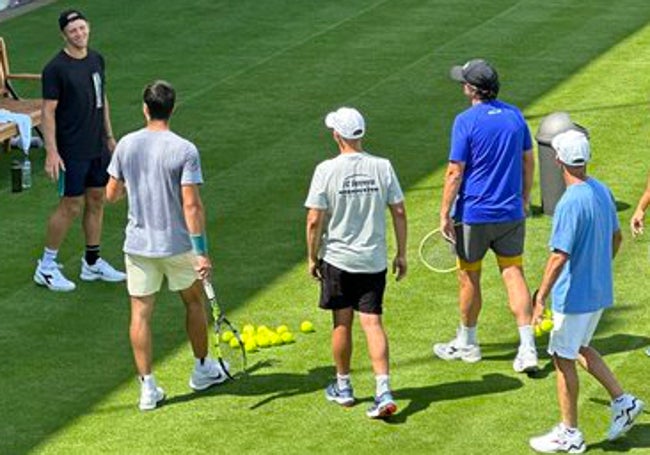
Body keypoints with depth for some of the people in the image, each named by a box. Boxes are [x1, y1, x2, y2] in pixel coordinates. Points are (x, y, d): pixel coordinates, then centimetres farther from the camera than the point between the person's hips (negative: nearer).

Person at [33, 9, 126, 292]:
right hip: (72, 151, -7)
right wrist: (51, 152, -20)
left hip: (98, 147, 7)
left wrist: (109, 136, 18)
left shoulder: (96, 60, 7)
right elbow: (48, 111, -15)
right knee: (71, 207, -3)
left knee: (96, 200, 13)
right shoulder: (56, 68, -15)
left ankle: (92, 263, 25)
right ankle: (46, 267, 10)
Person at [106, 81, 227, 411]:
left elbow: (111, 195, 4)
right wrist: (202, 252, -14)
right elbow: (191, 205, -18)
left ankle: (147, 387, 4)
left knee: (141, 313, 6)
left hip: (138, 244, 2)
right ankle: (202, 370, 33)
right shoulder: (184, 150, -14)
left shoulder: (126, 145, -4)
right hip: (177, 244, -2)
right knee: (194, 302, 20)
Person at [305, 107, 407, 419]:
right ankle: (384, 391, -10)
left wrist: (312, 257, 3)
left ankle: (343, 387, 25)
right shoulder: (382, 167, -4)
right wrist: (401, 254, 10)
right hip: (374, 261, 2)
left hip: (337, 259, -2)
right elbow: (399, 212, 0)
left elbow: (314, 220, -10)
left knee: (342, 324, 12)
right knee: (372, 323, 1)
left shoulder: (326, 171, -12)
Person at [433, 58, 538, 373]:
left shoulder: (466, 122, -14)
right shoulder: (514, 116, 3)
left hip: (474, 214, -4)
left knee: (469, 277, 11)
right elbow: (528, 161, 10)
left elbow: (455, 173, -14)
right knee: (514, 275, 4)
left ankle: (467, 344, 26)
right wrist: (524, 200, 22)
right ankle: (527, 347, -4)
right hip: (511, 213, 5)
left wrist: (445, 214, -9)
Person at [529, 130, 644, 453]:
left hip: (574, 296, -8)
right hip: (600, 290, 8)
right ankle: (622, 401, 20)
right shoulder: (602, 191, 2)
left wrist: (541, 297, -20)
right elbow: (616, 238, 14)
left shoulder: (570, 203, -25)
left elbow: (559, 257, -26)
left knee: (564, 359, 5)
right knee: (580, 348, 25)